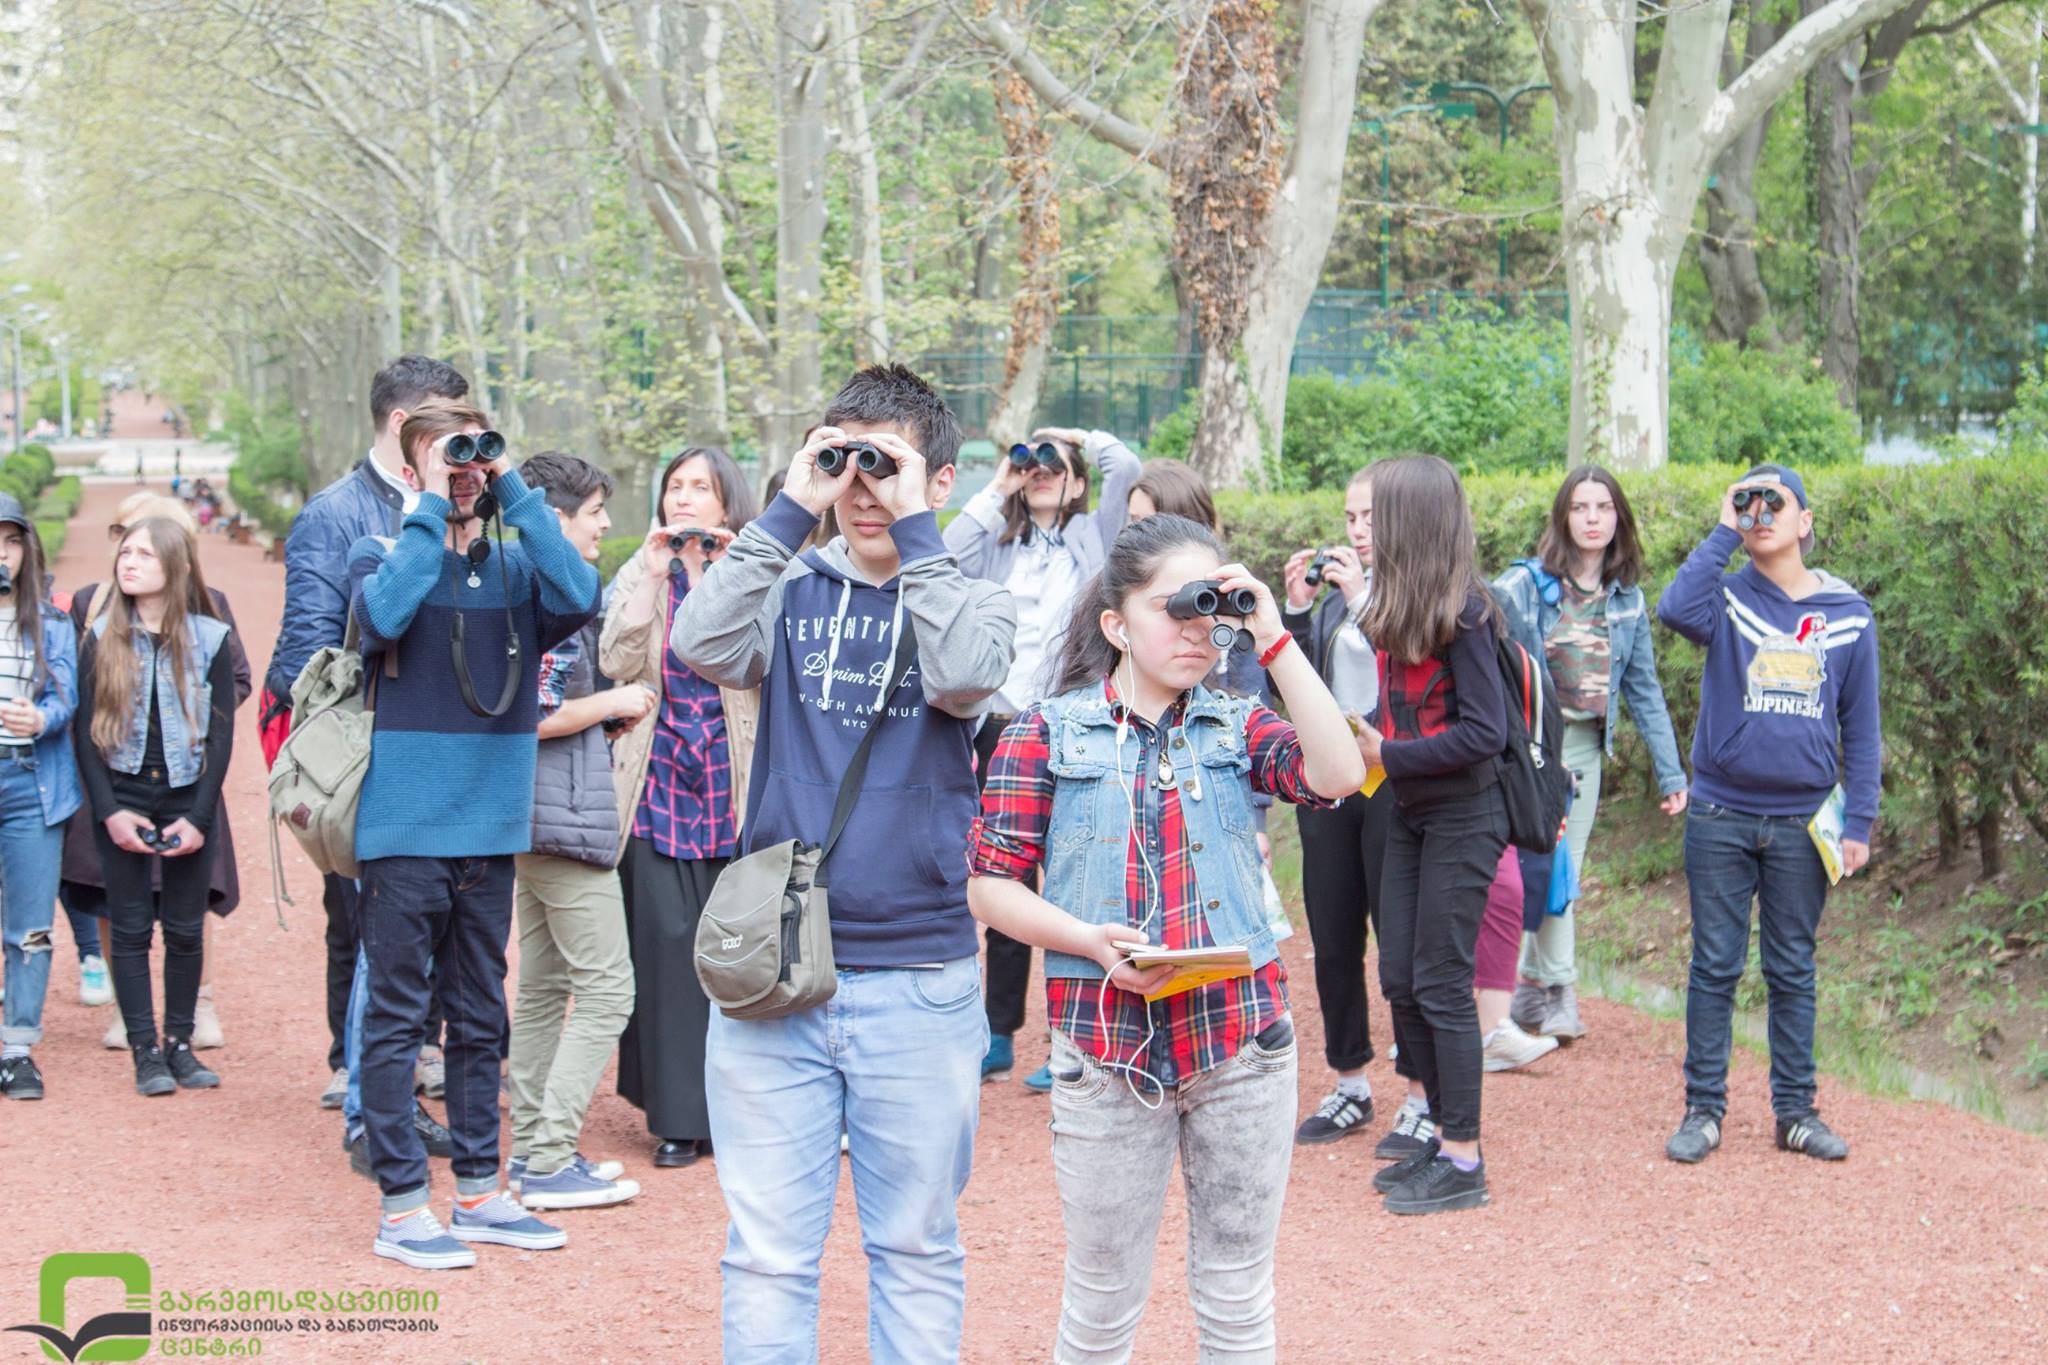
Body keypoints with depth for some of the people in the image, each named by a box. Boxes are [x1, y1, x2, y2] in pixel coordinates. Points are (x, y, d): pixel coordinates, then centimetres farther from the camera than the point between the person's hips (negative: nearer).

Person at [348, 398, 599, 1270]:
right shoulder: (382, 555, 0)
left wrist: (512, 488, -9)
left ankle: (479, 1190, 24)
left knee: (481, 1017, 13)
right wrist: (435, 506, -16)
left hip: (491, 826, 4)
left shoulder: (515, 564, 8)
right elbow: (386, 612, -22)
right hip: (404, 828, -4)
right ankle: (401, 1206, 7)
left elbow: (579, 598, -13)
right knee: (397, 1017, 1)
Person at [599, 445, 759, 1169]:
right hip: (659, 783, 1)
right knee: (667, 941, -4)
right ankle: (679, 1115, 3)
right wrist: (655, 575, -12)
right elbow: (616, 662, -6)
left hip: (733, 788, -1)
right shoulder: (639, 576, 9)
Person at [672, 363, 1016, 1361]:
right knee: (766, 1251, 5)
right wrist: (789, 512, -10)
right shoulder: (792, 592, 7)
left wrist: (914, 530, -10)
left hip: (919, 983, 0)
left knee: (915, 1247, 11)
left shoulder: (972, 602, 6)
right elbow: (701, 645, -12)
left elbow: (963, 680, -16)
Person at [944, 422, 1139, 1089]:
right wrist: (995, 492, -1)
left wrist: (1074, 437, 5)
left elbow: (1126, 468, -8)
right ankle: (998, 1037, 18)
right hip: (999, 727, 3)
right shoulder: (998, 543, 13)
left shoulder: (1090, 539, 6)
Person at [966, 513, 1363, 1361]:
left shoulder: (1237, 728, 7)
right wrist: (1090, 941, -17)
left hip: (1242, 1035, 2)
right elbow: (990, 885, -1)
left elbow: (1337, 775, -12)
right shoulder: (1048, 733, 1)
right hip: (1105, 1044, -2)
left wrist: (1274, 638, -12)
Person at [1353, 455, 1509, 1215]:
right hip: (1409, 815, 8)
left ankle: (1463, 1163, 6)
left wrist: (1387, 754, -16)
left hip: (1463, 818, -8)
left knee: (1441, 985, -3)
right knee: (1399, 981, 11)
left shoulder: (1462, 612, -17)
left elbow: (1484, 731, -19)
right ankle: (1443, 1134, 23)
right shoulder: (1397, 608, 7)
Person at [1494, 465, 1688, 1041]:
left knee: (1565, 872, 9)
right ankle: (1558, 993, 3)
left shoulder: (1627, 599, 8)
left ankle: (1532, 992, 19)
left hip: (1585, 747, 5)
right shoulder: (1523, 587, -8)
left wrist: (1670, 772, 9)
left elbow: (1644, 689, 11)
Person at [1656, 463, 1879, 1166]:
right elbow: (1675, 608, -25)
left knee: (1793, 970, 10)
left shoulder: (1847, 613, 4)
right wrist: (1725, 532, -17)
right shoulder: (1727, 598, -1)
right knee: (1715, 966, 4)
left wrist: (1859, 821, 0)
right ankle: (1703, 1108, 12)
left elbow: (1860, 725, 6)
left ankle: (1795, 1109, 17)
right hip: (1721, 816, -1)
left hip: (1803, 821, 1)